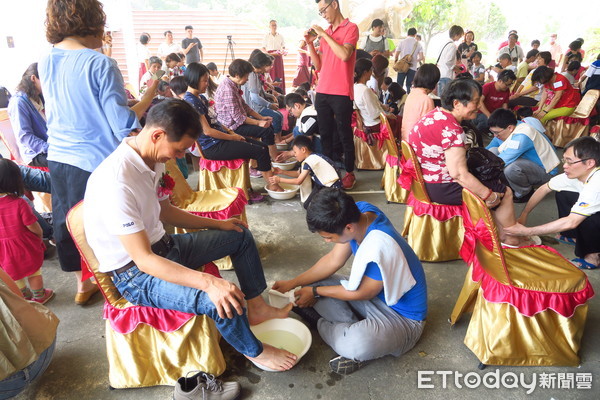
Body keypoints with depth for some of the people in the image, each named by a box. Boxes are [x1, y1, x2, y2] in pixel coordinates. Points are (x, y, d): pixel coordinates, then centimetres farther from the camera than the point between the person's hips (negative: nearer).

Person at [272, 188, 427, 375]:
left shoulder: (379, 248, -38)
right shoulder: (358, 211, -14)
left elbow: (362, 293, -20)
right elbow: (333, 260, -2)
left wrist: (315, 292, -8)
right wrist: (293, 282, -3)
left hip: (402, 316, -8)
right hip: (377, 296, 8)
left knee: (357, 344, -37)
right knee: (312, 283, 2)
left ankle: (322, 324, -5)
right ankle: (356, 328, -9)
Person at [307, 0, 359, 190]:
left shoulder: (351, 28, -1)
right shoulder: (324, 33, 16)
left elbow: (345, 55, -19)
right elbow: (318, 66, 17)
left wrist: (324, 35, -12)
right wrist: (310, 43, 5)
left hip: (341, 93, -6)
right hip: (322, 92, 6)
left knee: (344, 135, 0)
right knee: (325, 133, 8)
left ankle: (349, 172, 9)